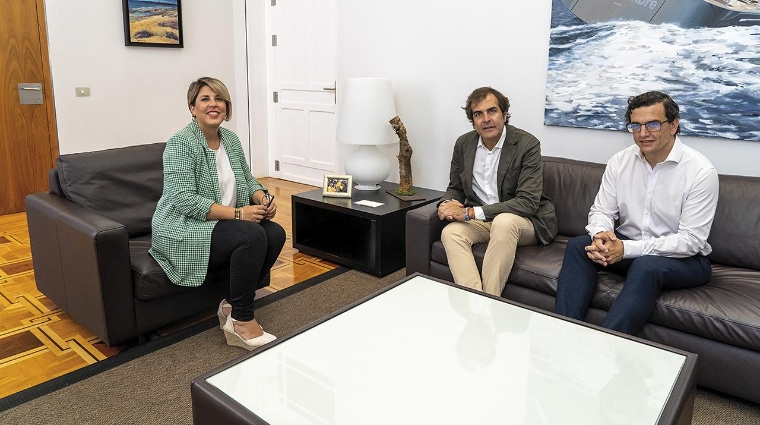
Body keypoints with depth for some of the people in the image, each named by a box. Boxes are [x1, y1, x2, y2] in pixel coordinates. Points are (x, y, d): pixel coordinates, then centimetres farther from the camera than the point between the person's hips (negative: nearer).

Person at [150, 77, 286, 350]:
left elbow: (247, 180, 14)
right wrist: (237, 213, -28)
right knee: (252, 235, -29)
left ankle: (233, 306, -2)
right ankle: (242, 322, -15)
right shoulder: (180, 143, -15)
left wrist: (263, 199, -9)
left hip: (221, 225, 7)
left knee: (275, 233, -15)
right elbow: (184, 200, -23)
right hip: (185, 231, -7)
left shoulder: (231, 139, 7)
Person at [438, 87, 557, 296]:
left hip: (524, 220, -4)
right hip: (480, 220, 4)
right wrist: (448, 204, -14)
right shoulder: (463, 144, 1)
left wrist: (470, 212, -28)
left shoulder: (527, 144, -15)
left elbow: (528, 202, -23)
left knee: (503, 221, -37)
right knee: (450, 232, -25)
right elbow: (455, 188, 13)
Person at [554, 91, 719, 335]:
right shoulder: (620, 161, -2)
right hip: (628, 245, 5)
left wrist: (626, 248, -28)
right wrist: (601, 234, -24)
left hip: (683, 258, -4)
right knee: (578, 246, -19)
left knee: (646, 266, -36)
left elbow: (691, 241, -19)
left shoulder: (700, 171, -16)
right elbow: (601, 211, 2)